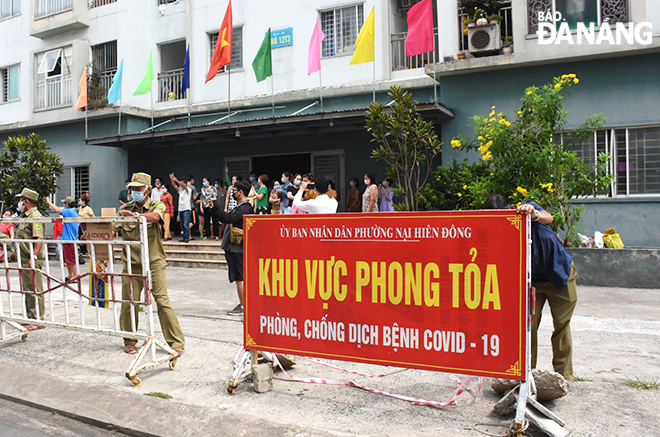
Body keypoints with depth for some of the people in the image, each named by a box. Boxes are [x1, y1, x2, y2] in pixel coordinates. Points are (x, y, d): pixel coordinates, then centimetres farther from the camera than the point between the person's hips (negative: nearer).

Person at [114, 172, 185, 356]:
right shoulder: (124, 209, 12)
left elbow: (155, 216, -21)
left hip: (154, 262, -3)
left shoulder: (157, 205, 3)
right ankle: (129, 341, 26)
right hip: (131, 263, 3)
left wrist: (134, 215, -33)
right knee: (129, 302, 4)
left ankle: (176, 342, 2)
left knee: (162, 301, -7)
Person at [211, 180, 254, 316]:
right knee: (238, 277, 15)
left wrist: (215, 207, -22)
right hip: (232, 247, 10)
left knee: (239, 278, -5)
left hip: (237, 248, -10)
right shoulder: (239, 207, 17)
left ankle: (243, 307, 1)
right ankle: (242, 304, 23)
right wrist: (214, 209, 12)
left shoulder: (245, 208, -16)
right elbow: (226, 219, 18)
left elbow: (229, 219, -28)